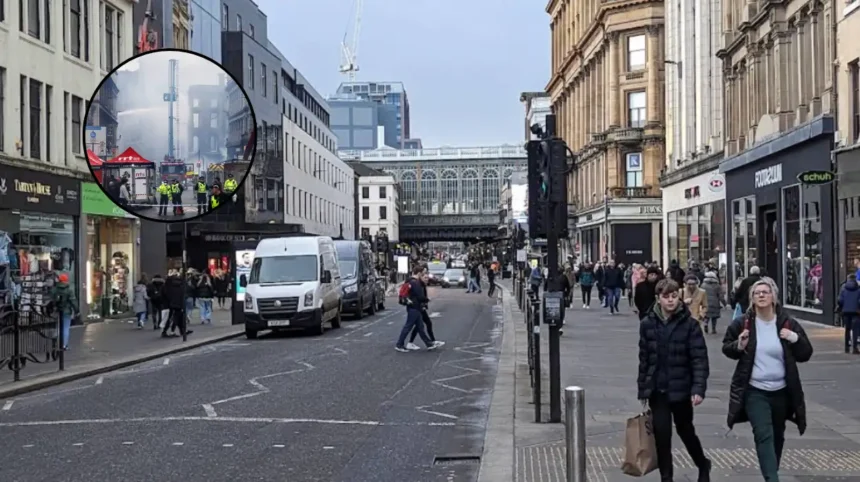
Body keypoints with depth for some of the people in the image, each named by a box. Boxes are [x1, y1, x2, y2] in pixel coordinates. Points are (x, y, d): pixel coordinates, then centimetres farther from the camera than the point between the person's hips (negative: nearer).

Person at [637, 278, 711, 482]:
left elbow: (699, 358, -11)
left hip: (681, 388, -2)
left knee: (685, 430, 14)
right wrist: (643, 389, 5)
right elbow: (644, 358, 4)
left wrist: (699, 388, -21)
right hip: (657, 389, 2)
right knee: (661, 433, 1)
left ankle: (703, 466, 40)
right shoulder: (648, 323, -1)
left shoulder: (689, 324, -9)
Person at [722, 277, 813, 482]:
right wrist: (738, 346, -15)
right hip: (754, 391, -3)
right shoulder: (742, 323, -5)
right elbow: (726, 348, 7)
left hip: (781, 391, 3)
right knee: (764, 435, -15)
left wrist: (796, 339, -18)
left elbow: (805, 354, 1)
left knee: (777, 436, 18)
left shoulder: (788, 324, -2)